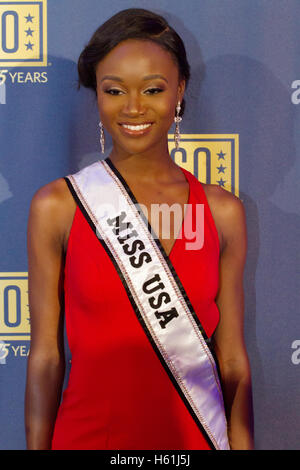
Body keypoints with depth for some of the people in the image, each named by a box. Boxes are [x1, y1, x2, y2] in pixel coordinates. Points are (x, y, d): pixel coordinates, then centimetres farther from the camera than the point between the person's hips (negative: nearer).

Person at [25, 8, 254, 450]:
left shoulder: (223, 211, -3)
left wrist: (241, 443, -2)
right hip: (88, 433, -1)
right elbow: (46, 355, -5)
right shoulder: (56, 206, -8)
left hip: (194, 433, 2)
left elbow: (233, 360, 0)